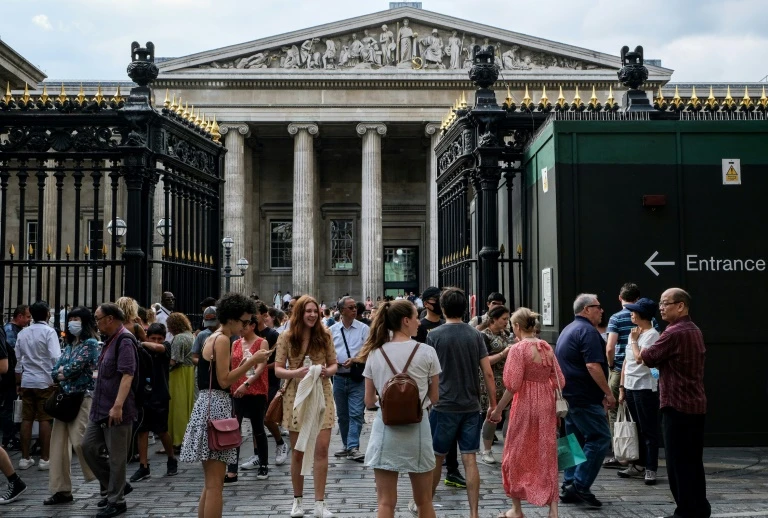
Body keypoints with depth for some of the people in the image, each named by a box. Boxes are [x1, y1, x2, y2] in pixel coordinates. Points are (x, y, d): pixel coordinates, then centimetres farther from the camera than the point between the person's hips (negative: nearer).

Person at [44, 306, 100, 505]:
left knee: (80, 441, -14)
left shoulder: (91, 343, -7)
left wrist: (62, 372, 1)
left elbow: (74, 368, -15)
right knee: (58, 442, 4)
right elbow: (54, 371, 11)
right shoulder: (69, 345, 17)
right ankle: (61, 490, 10)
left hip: (83, 396, -8)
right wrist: (63, 372, -8)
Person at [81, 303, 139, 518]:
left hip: (116, 411, -10)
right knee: (88, 447, 12)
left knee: (116, 456, 0)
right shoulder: (111, 340, 14)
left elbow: (127, 375, -24)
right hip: (100, 408, 10)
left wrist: (118, 406, -29)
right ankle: (116, 486, 25)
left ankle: (116, 501, 13)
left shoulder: (125, 340, -16)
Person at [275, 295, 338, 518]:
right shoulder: (286, 337, -3)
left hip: (322, 396, 1)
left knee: (321, 449, -4)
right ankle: (298, 499, 24)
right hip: (296, 397, -1)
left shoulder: (325, 336, 1)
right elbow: (277, 370, -3)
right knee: (298, 451, 8)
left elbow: (334, 364, 8)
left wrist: (327, 371, -15)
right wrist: (295, 372, -22)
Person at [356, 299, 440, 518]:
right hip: (417, 428, -1)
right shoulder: (426, 352, -5)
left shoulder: (374, 354, 0)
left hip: (385, 429, 1)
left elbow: (369, 401, 5)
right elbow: (434, 398, 2)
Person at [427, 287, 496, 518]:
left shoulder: (434, 335, -7)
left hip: (444, 406, -2)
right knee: (469, 460, 4)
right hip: (471, 406, 2)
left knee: (436, 457, 13)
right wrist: (493, 403, 7)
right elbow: (488, 373, -1)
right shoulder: (476, 335, 1)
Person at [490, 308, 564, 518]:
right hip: (547, 405, 5)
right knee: (547, 456, 10)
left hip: (525, 405, -5)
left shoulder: (518, 349, -13)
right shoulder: (547, 347, 4)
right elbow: (559, 381, 7)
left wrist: (497, 410, -9)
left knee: (517, 455, 10)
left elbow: (512, 385, -17)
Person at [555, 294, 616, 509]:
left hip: (569, 394, 10)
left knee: (576, 441, 12)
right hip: (585, 397, -10)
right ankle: (580, 486, -10)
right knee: (599, 438, -7)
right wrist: (608, 393, -17)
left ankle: (569, 487, 12)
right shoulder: (587, 331, -13)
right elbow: (592, 366, -22)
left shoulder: (568, 330, 18)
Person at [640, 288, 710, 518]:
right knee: (693, 461, 15)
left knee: (678, 463, -2)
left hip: (677, 406, -10)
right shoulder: (694, 331, 15)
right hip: (696, 405, 10)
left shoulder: (674, 333, -18)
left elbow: (646, 358, -11)